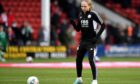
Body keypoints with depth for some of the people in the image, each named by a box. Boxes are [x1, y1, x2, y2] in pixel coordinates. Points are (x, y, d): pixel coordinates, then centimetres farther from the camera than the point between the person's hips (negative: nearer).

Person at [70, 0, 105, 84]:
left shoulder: (93, 14, -11)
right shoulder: (81, 15, 7)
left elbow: (103, 25, -10)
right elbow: (78, 29, 12)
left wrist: (97, 36, -15)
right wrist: (72, 22, -5)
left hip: (91, 41, -7)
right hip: (83, 41, 7)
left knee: (91, 60, -13)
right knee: (78, 59, 12)